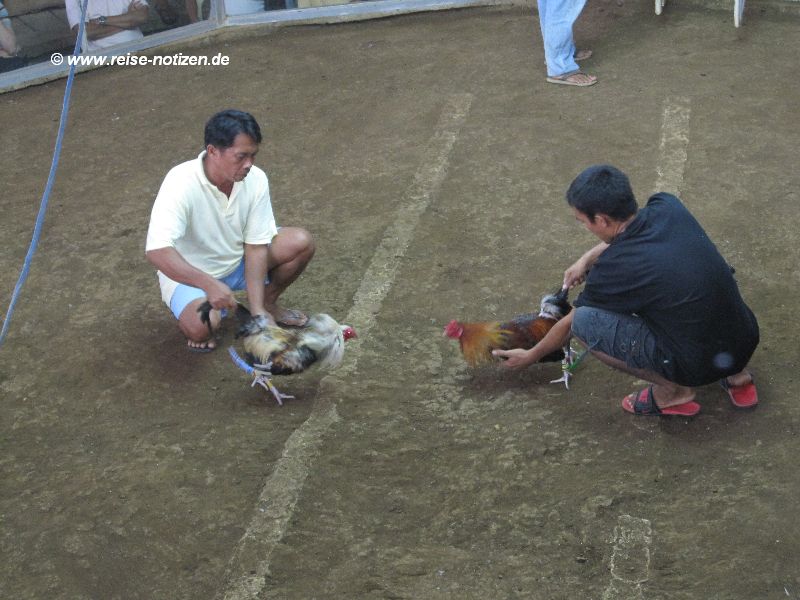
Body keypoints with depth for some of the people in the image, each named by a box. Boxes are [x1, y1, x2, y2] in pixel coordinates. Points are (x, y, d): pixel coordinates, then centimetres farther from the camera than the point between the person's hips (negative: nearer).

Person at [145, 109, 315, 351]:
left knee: (301, 242, -15)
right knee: (200, 325, -36)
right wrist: (209, 284, -51)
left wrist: (257, 310, -23)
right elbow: (157, 250, -42)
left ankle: (267, 304, 11)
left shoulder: (256, 179, -18)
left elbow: (256, 246, -14)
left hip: (238, 261, 5)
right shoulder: (181, 183, -32)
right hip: (189, 274, -5)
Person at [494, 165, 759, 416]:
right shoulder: (668, 207, -4)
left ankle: (672, 391, 2)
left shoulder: (613, 270, -16)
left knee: (584, 320, -8)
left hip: (701, 365, -7)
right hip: (748, 339, 7)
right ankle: (735, 374, 21)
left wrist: (530, 356, 22)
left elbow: (569, 324, 5)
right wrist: (588, 258, 17)